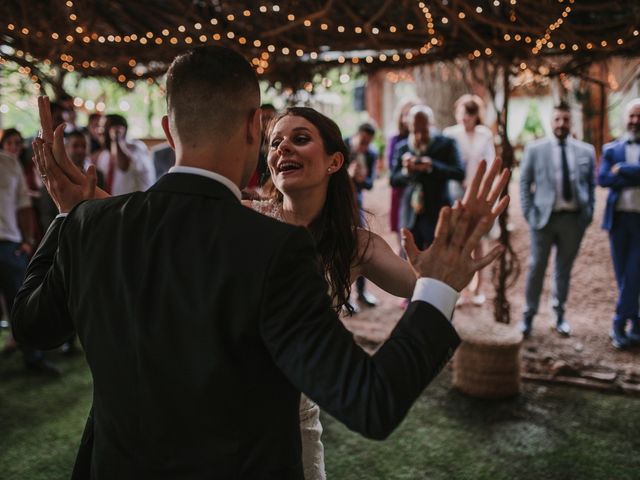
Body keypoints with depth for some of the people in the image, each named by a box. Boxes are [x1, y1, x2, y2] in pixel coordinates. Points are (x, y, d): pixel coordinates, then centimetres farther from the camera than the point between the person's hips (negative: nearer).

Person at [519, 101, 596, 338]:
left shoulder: (586, 150, 6)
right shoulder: (534, 149, 1)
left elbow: (591, 184, 11)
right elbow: (524, 182, 2)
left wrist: (588, 213, 2)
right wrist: (528, 213, -5)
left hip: (574, 218, 2)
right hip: (544, 217, -2)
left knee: (564, 268, 12)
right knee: (536, 267, 3)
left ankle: (559, 315, 24)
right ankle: (528, 316, 13)